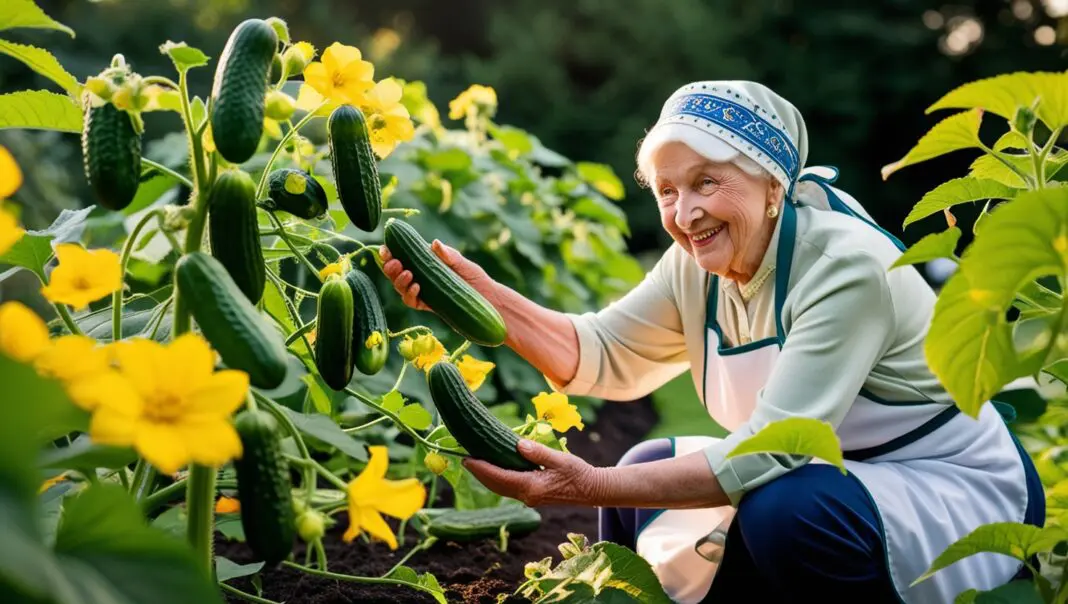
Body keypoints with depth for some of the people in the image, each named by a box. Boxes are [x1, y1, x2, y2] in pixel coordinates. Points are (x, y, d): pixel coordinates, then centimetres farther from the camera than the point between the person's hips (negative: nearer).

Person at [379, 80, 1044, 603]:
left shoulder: (847, 265, -28)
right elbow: (604, 355, -2)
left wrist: (592, 488, -37)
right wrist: (480, 294, -16)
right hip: (828, 477, 7)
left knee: (782, 511, -32)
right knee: (649, 473, -2)